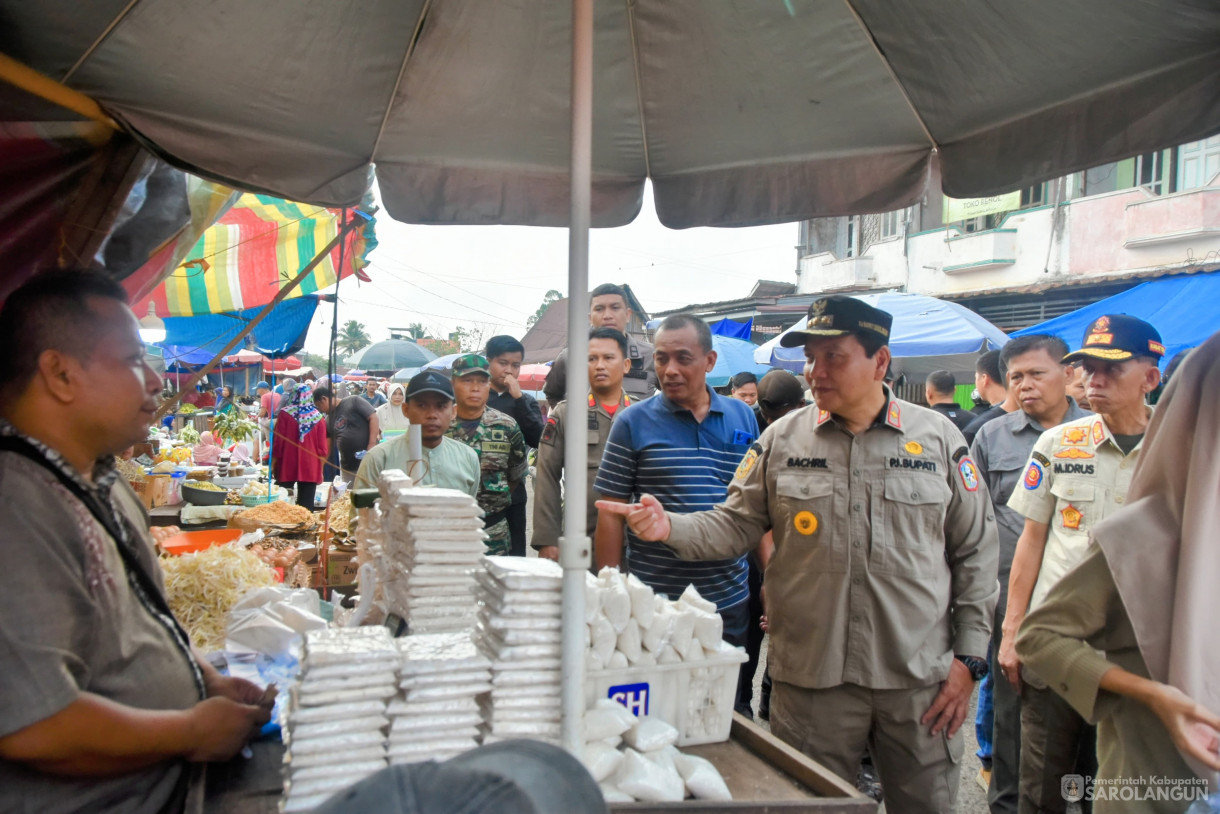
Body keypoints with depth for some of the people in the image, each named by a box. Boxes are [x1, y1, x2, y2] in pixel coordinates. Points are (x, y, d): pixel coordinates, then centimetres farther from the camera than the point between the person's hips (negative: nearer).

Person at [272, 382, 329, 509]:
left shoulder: (285, 413, -4)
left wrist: (273, 464, 5)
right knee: (306, 505, 2)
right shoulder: (318, 417, 1)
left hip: (287, 466, -1)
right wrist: (320, 470, 11)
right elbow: (322, 447, 2)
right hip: (310, 469, 1)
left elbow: (278, 441, -4)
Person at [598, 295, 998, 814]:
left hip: (921, 679, 0)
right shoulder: (782, 439, 2)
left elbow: (975, 552, 5)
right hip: (812, 677, 0)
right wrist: (670, 527, -16)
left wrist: (969, 657, 1)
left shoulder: (938, 438, 1)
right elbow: (735, 526, 3)